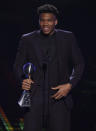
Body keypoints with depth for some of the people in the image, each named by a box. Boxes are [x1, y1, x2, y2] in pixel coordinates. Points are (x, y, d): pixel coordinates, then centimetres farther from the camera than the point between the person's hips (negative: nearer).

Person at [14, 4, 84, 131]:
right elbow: (19, 65, 13)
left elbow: (79, 64, 10)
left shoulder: (68, 38, 5)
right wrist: (23, 79, -9)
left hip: (59, 96, 0)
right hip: (34, 99, 0)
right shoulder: (27, 39, 6)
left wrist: (70, 85, -5)